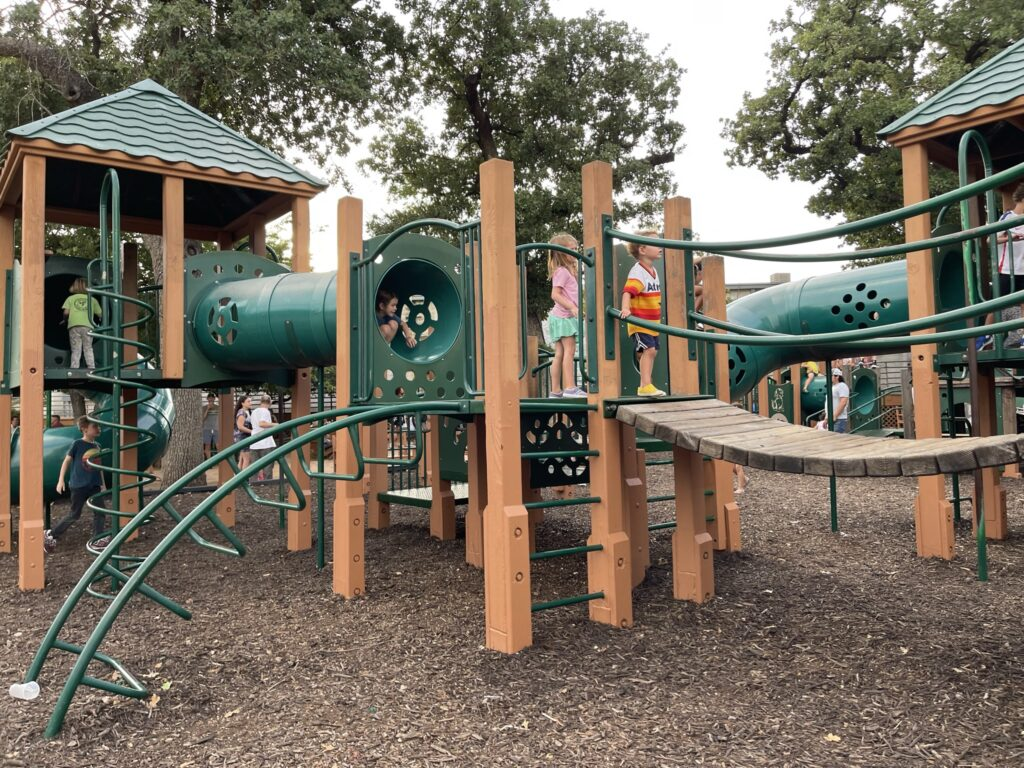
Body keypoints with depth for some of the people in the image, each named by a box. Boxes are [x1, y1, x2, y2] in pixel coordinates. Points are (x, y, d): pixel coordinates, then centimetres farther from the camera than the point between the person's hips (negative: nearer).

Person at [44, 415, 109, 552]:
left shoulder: (97, 446, 7)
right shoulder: (77, 444, -9)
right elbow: (67, 461, -5)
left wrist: (102, 484, 16)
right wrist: (61, 480, -9)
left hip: (94, 485, 5)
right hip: (78, 485, -5)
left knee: (100, 511, -3)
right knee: (74, 515, 3)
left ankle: (97, 540, 3)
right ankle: (50, 534, 20)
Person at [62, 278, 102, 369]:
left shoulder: (70, 298, 14)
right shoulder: (92, 299, 16)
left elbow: (66, 312, 3)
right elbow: (100, 314, 15)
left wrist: (65, 320, 22)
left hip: (74, 326, 0)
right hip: (88, 326, 0)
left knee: (75, 351, 2)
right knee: (88, 349, 6)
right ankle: (91, 367, -4)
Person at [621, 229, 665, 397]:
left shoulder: (653, 271, 13)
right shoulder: (637, 271, -17)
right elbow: (628, 291, -32)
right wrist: (625, 309, -49)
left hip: (653, 322, 9)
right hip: (639, 321, -9)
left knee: (652, 351, 11)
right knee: (648, 349, -17)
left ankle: (645, 386, 20)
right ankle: (645, 386, -16)